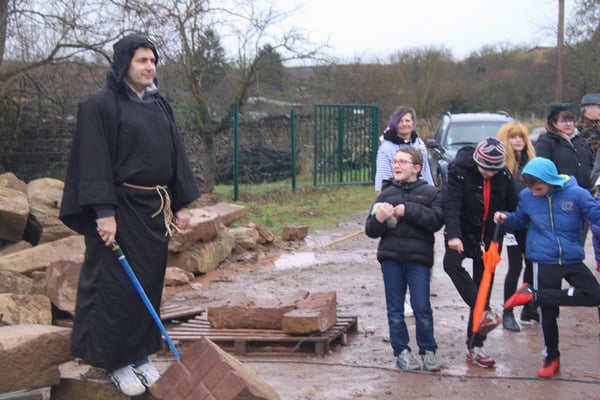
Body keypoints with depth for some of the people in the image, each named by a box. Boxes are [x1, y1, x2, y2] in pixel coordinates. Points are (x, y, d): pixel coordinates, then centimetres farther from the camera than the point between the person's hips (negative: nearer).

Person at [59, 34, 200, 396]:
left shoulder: (160, 105, 12)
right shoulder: (101, 105, -9)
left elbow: (176, 155, 14)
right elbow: (94, 162, -14)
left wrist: (183, 203, 9)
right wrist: (104, 212, -20)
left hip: (155, 208, 7)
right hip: (120, 208, -7)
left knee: (150, 284, 11)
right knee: (117, 286, -1)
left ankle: (141, 355, 23)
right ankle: (117, 362, 11)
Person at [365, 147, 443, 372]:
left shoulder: (430, 192, 5)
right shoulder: (386, 193, 12)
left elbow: (436, 220, -13)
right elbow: (370, 230, 10)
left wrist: (407, 210, -15)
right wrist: (378, 220, -12)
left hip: (418, 258, -3)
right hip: (390, 258, 3)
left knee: (422, 307, -3)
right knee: (395, 308, 7)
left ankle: (428, 351, 13)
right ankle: (401, 351, 17)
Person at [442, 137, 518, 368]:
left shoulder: (504, 177, -4)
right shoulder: (459, 171, -14)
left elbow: (514, 209, 5)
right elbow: (451, 204, -24)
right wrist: (453, 235, -38)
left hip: (490, 239, 3)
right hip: (463, 234, -3)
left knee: (483, 289, 4)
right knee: (452, 263, -33)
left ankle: (475, 346, 11)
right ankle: (484, 313, -32)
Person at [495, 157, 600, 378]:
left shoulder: (575, 194, -14)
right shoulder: (526, 196, -4)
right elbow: (519, 220, 14)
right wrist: (505, 218, -8)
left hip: (572, 259, 0)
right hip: (544, 262, 0)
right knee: (548, 313, 6)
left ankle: (533, 295, -11)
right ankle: (551, 357, 29)